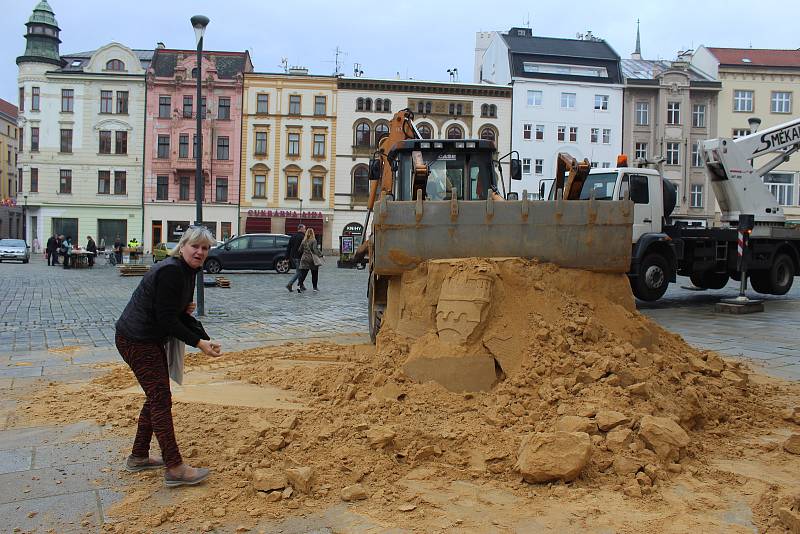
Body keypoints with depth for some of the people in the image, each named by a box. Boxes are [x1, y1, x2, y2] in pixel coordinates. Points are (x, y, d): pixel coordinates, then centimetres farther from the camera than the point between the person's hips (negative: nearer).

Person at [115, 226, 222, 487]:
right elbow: (166, 318, -23)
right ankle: (175, 469, -3)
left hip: (152, 339, 10)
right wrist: (198, 342, -20)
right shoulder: (170, 271, -22)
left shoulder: (188, 272, 8)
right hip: (136, 340, -10)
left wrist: (206, 340, -3)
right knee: (161, 399, -8)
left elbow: (181, 314, 10)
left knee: (157, 396, 16)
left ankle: (138, 457, 30)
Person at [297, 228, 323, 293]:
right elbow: (315, 249, -19)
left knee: (303, 273, 1)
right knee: (314, 274, 11)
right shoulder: (313, 241, -10)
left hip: (304, 259, 4)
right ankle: (315, 287, 18)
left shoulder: (304, 241, 5)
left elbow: (300, 250, 7)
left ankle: (299, 285, -16)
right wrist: (320, 254, -10)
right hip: (312, 259, -4)